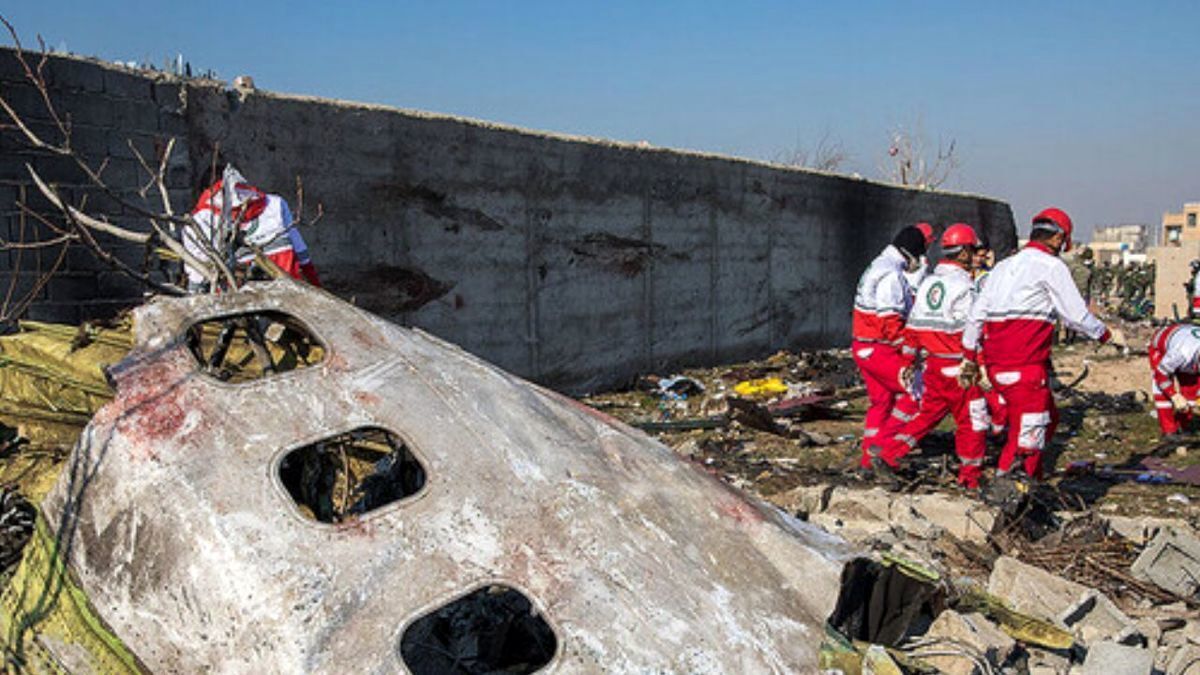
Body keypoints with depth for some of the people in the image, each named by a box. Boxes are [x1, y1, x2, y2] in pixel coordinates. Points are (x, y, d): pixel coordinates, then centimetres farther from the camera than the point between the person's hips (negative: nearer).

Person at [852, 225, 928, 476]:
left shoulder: (877, 267, 15)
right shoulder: (892, 275, -18)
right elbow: (890, 321, -23)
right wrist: (908, 356, -18)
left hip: (863, 347, 10)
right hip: (880, 349, -10)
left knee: (880, 401, 16)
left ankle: (870, 458, 21)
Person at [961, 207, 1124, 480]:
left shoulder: (1003, 266, 19)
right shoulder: (1051, 266, -2)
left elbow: (977, 314, 18)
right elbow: (1077, 315, -2)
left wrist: (969, 358, 23)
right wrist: (1109, 336, 15)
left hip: (995, 362, 8)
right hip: (1025, 365, -8)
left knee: (1047, 418, 21)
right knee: (1029, 430, -6)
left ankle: (1031, 478, 24)